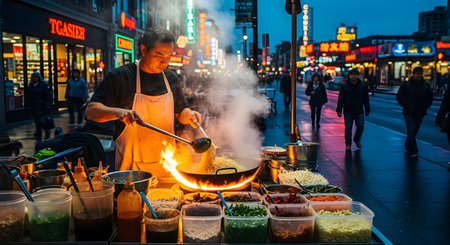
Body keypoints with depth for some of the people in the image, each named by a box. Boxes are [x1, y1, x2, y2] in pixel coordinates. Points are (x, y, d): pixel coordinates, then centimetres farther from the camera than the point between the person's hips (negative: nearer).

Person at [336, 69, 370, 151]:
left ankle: (357, 140, 24)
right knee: (348, 128, 2)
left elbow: (366, 99, 9)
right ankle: (348, 144, 13)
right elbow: (340, 99, -1)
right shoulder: (344, 86, 0)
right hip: (348, 111, -1)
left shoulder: (363, 86, 4)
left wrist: (367, 110, 8)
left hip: (359, 111, 1)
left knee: (360, 126, -3)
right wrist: (339, 110, -6)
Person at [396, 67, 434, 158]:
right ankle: (413, 151, -12)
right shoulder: (406, 85, -4)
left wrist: (426, 106, 4)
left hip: (420, 113, 4)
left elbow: (431, 97, 19)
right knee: (411, 131, -12)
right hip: (409, 113, -4)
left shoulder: (426, 85, 7)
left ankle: (407, 146, 31)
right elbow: (399, 97, -1)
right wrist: (406, 106, -10)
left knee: (414, 131, 12)